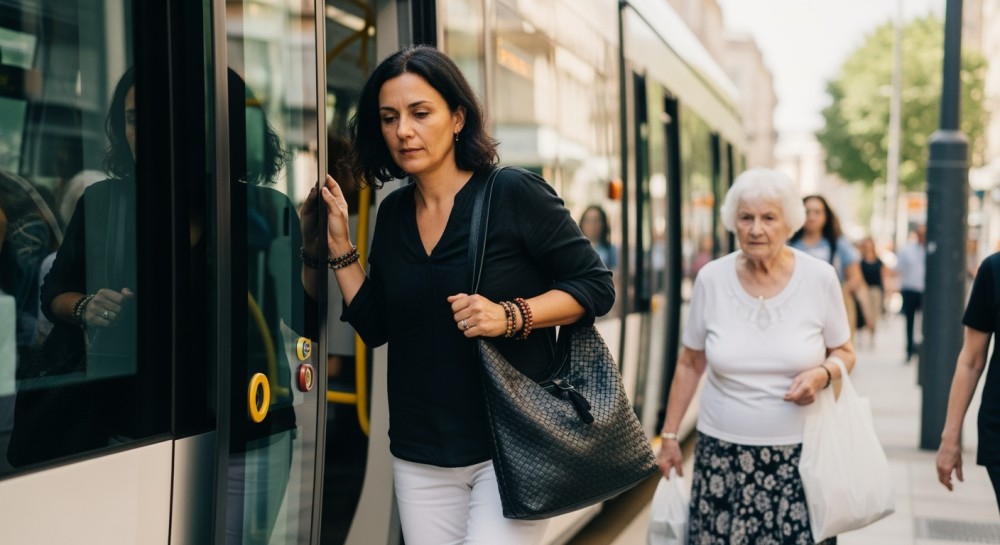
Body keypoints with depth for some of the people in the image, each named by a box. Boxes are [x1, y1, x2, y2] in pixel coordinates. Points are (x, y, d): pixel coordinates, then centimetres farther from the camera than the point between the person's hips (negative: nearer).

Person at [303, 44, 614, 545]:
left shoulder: (514, 193, -8)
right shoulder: (394, 212, 8)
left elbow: (595, 286, -6)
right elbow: (375, 326, 11)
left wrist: (510, 316, -20)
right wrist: (339, 243, 3)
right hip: (420, 456, 5)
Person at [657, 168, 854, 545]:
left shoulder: (820, 277, -5)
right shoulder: (711, 279, -2)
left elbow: (844, 353, 8)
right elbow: (690, 365, 8)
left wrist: (823, 373, -14)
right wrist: (669, 435, 9)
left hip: (799, 452, -1)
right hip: (723, 450, 1)